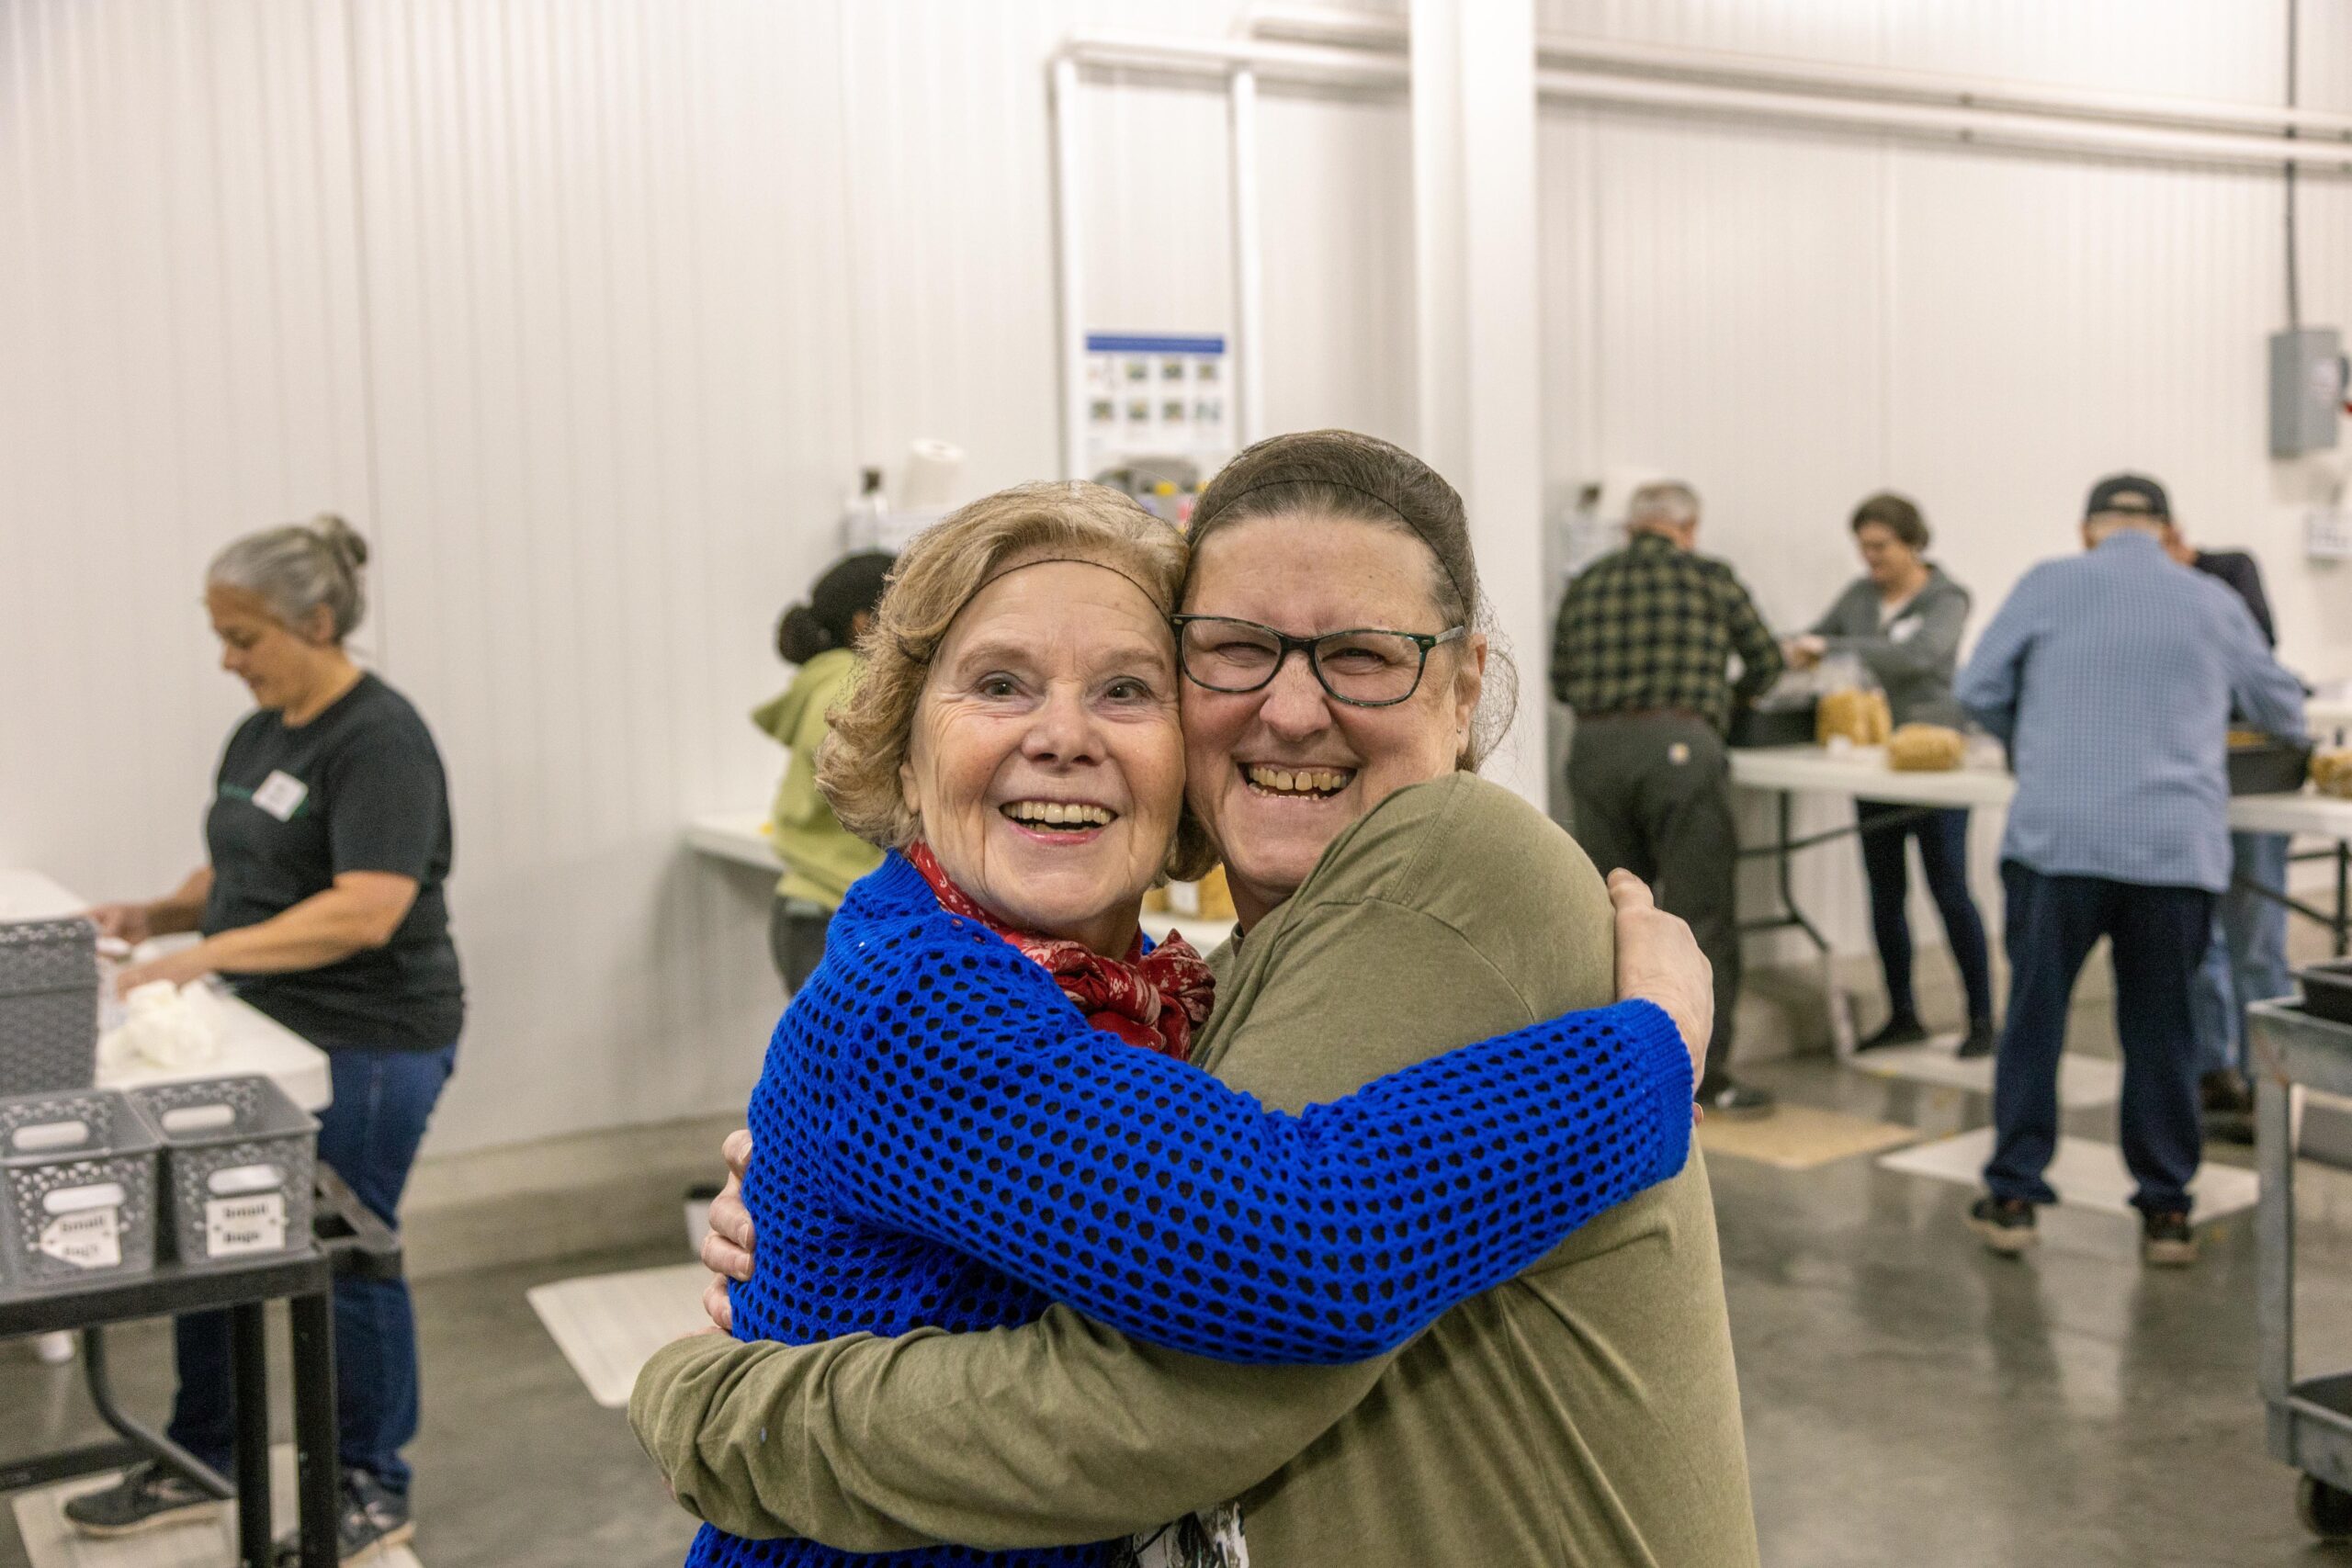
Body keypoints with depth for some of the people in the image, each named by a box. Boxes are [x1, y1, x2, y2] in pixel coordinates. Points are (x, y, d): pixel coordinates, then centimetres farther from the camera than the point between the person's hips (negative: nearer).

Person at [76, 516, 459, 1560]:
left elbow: (366, 910, -26)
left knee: (346, 1260, 3)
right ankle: (196, 1464, 31)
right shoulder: (260, 734, 10)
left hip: (366, 1049, -8)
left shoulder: (378, 739, -17)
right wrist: (156, 915, 1)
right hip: (261, 1034, 8)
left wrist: (210, 954, -30)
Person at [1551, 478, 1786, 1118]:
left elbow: (1561, 681, 18)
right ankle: (1706, 1076, 5)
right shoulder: (1710, 578, 6)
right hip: (1678, 746, -3)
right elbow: (1765, 661, 16)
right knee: (1701, 914, 3)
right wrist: (1731, 694, 37)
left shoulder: (1586, 585, 13)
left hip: (1594, 747, 4)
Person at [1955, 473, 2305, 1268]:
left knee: (2034, 1017, 9)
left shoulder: (2049, 585, 5)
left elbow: (1977, 690, 8)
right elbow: (2284, 712, 24)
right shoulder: (2213, 605, 12)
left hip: (2058, 838, -2)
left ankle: (2012, 1196, 13)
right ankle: (2165, 1210, 19)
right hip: (2179, 845, 2)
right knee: (2161, 1031, 12)